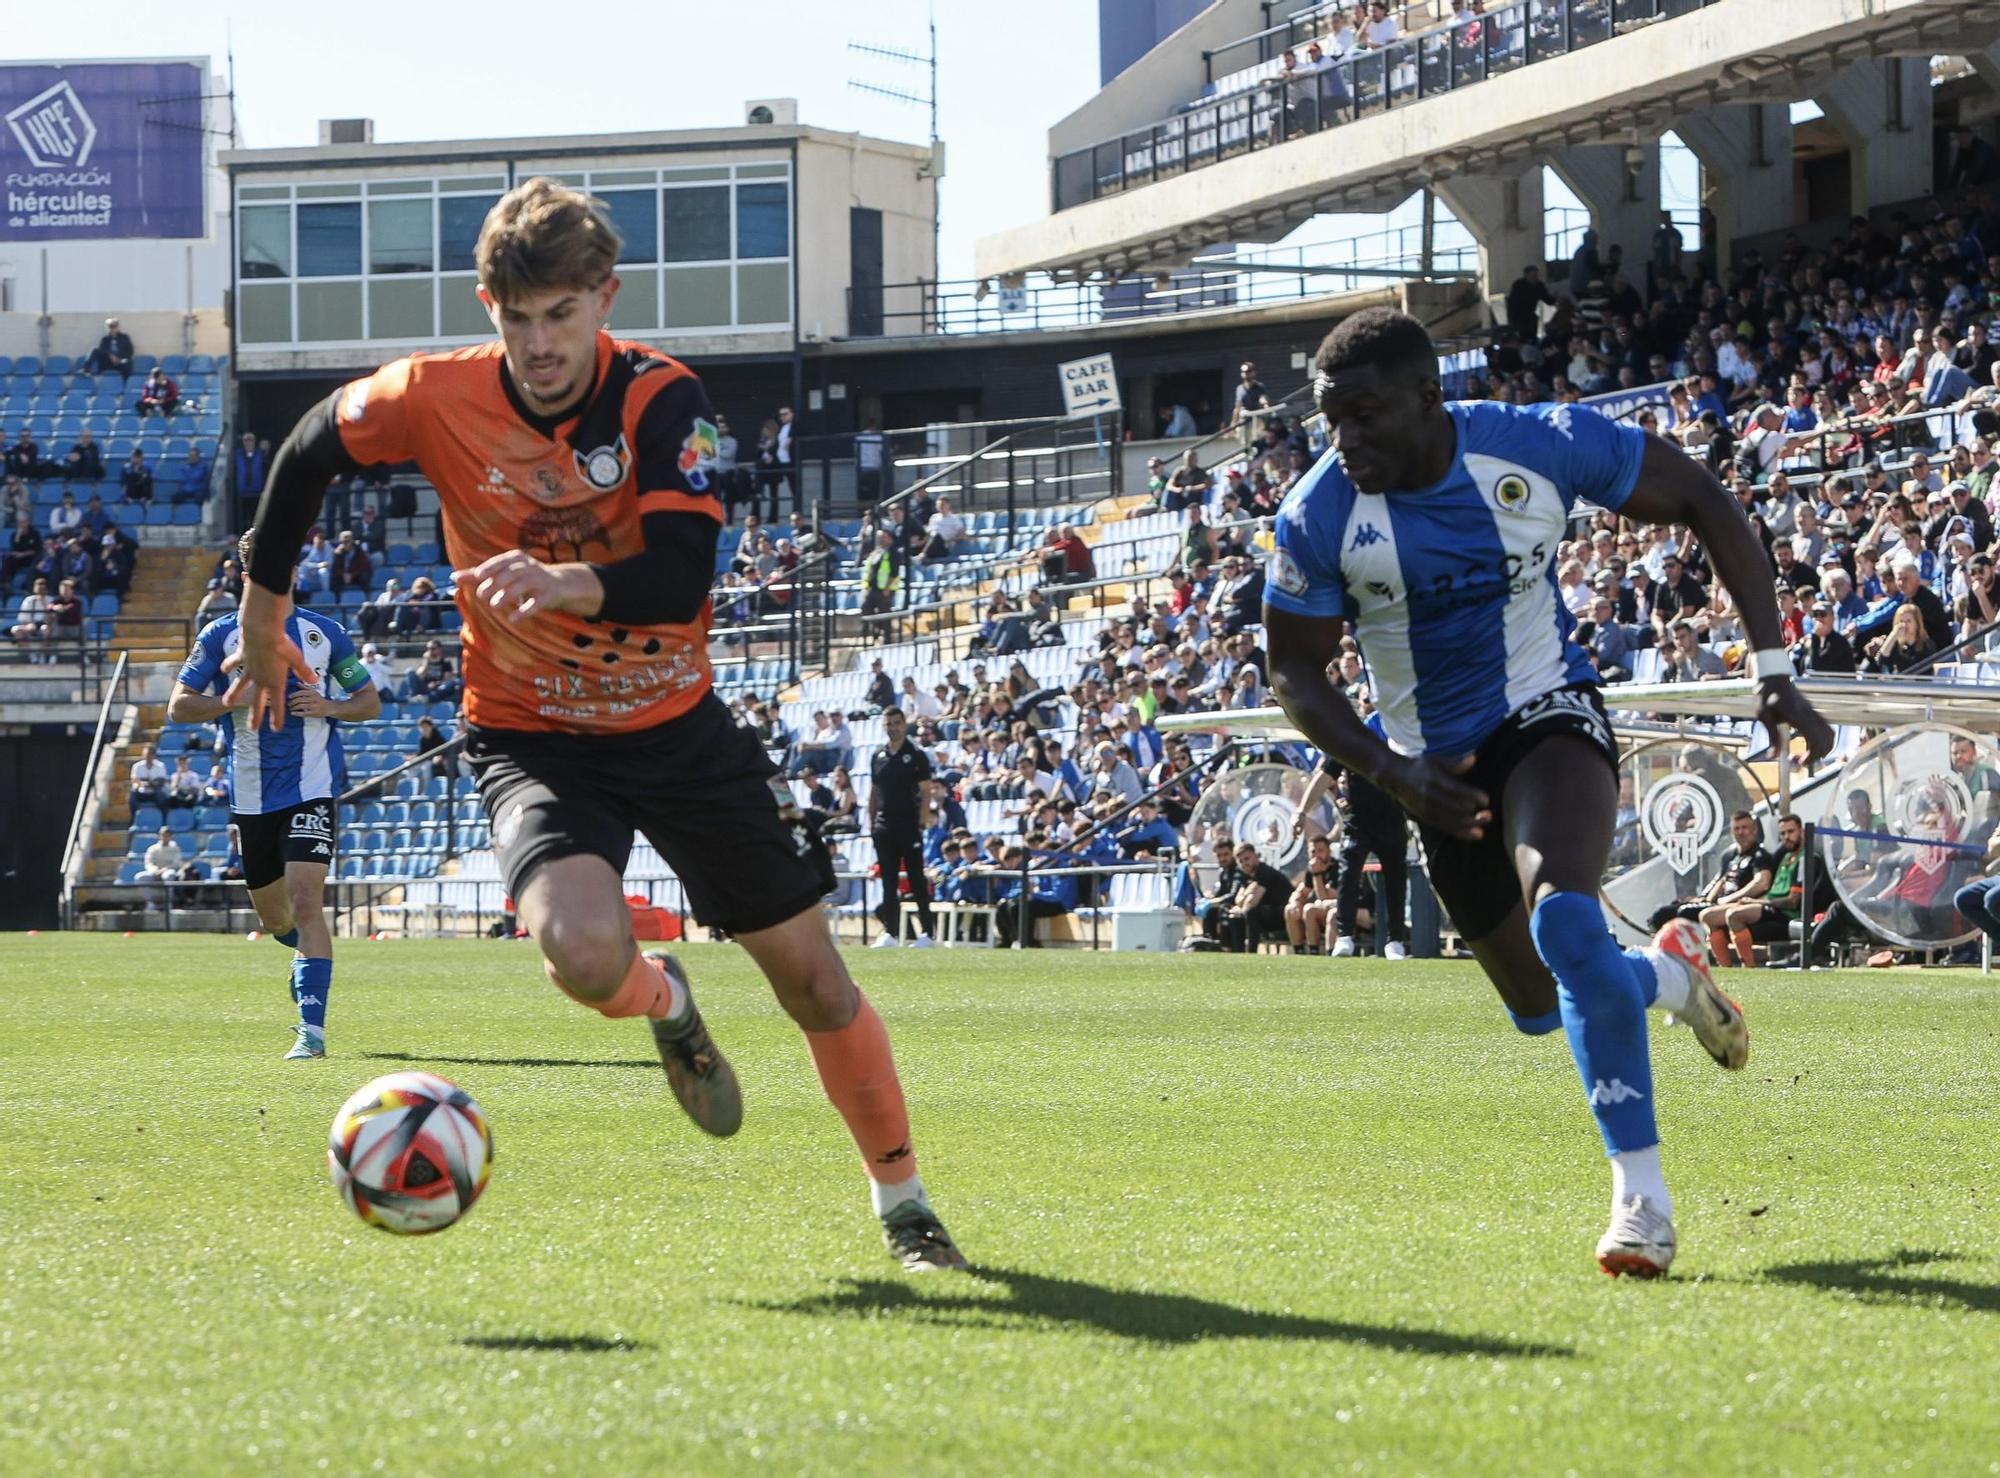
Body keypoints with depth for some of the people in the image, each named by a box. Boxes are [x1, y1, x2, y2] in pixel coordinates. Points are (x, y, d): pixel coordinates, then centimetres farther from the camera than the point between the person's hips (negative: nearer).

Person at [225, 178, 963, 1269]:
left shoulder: (660, 398, -19)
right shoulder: (437, 399, -15)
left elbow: (684, 574, -31)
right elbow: (307, 454, 5)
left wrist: (572, 585, -50)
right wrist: (265, 605, 14)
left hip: (675, 720, 1)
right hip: (528, 734, -1)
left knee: (808, 969, 5)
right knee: (586, 955, -29)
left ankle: (901, 1201, 27)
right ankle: (665, 1004, 10)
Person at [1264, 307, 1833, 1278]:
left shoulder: (1544, 447, -20)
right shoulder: (1318, 517, -18)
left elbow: (1700, 503, -7)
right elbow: (1296, 673, -5)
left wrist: (1772, 669, -11)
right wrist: (1392, 773, -21)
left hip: (1547, 716, -3)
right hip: (1440, 770, 3)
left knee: (1564, 921, -30)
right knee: (1543, 1008, 8)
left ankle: (1641, 1192, -23)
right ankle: (1667, 974, 44)